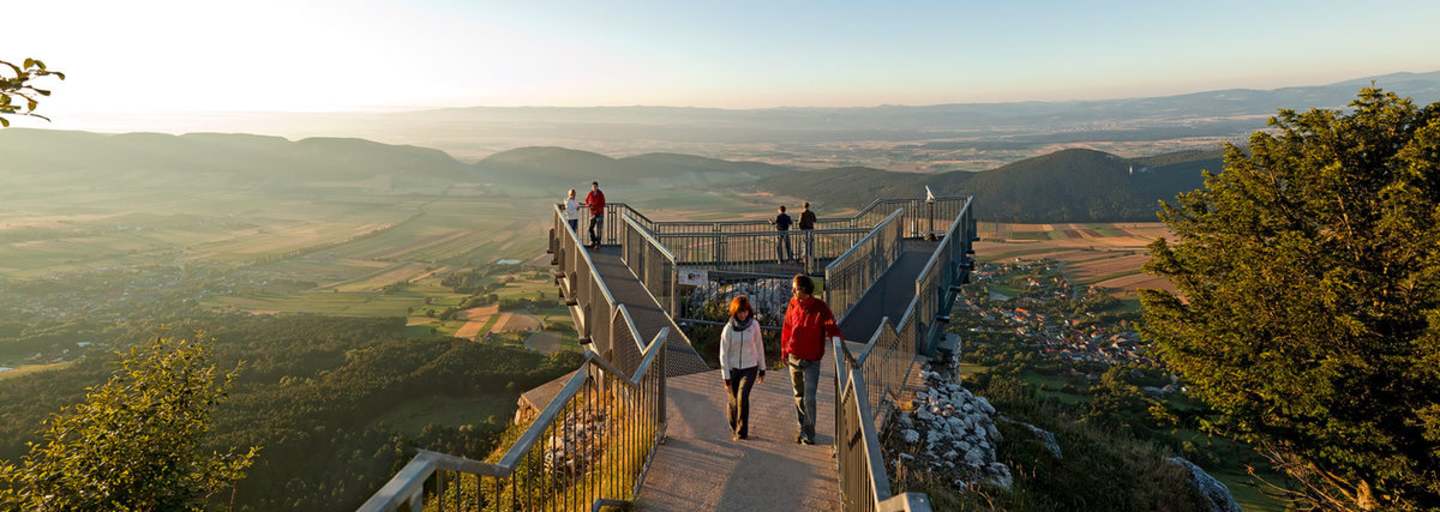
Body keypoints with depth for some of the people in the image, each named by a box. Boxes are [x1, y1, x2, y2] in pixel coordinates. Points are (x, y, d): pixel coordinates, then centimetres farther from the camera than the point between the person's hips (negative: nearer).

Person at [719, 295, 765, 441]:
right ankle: (734, 430, 34)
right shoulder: (728, 329, -11)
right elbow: (724, 354, -8)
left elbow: (759, 346, 4)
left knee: (742, 396, -18)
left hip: (750, 368, 0)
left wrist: (762, 368, 9)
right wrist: (726, 378, -9)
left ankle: (742, 432, -4)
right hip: (733, 369, 0)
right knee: (733, 400, 8)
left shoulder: (754, 325, -8)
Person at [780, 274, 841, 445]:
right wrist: (784, 351, 12)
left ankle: (808, 432, 6)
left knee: (809, 398, -8)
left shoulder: (820, 307, -13)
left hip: (812, 361, -4)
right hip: (794, 358, 4)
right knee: (799, 395, 15)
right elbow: (786, 328, 9)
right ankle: (803, 428, 30)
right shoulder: (793, 305, -1)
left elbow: (832, 328, -14)